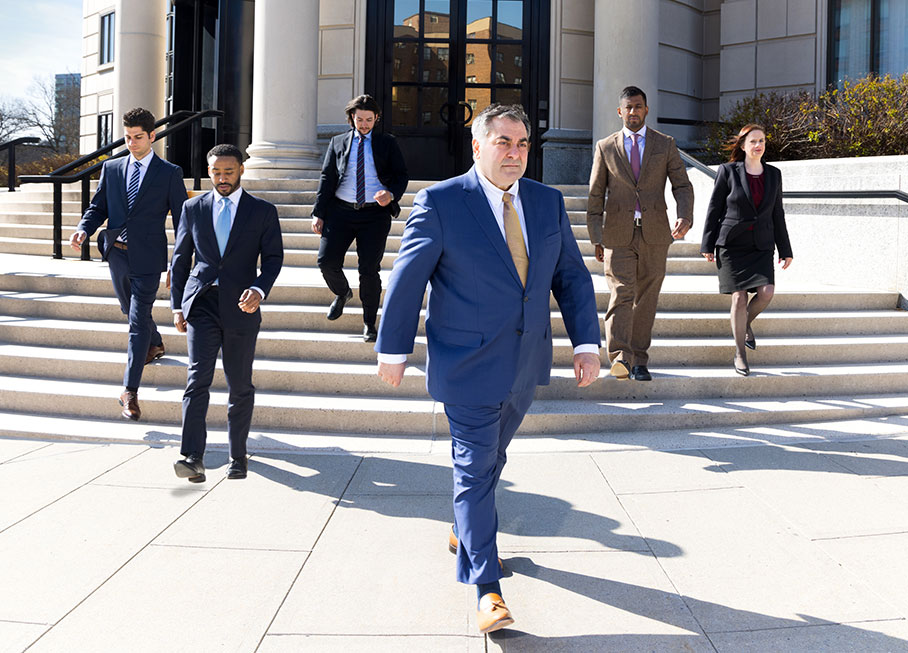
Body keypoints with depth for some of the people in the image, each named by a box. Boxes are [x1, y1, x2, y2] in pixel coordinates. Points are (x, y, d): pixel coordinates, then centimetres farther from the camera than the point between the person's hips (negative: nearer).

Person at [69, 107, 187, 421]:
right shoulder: (112, 168, 10)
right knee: (131, 310, 22)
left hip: (147, 257, -5)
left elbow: (181, 217, 0)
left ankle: (130, 391, -8)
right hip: (117, 253, 5)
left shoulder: (170, 173, -1)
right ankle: (156, 345, 51)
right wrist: (83, 230, -11)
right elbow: (98, 206, 12)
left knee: (138, 319, -9)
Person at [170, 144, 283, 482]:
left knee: (240, 386, 7)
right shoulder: (193, 208, 10)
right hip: (202, 304, 0)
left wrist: (259, 289, -16)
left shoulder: (262, 211, 6)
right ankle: (193, 458, -19)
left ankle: (238, 455, 21)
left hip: (240, 307, 0)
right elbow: (180, 258, 13)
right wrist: (177, 305, 8)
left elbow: (273, 257, 3)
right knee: (197, 379, -13)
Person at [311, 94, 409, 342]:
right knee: (327, 261, -9)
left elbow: (401, 175, 7)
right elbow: (327, 178, 10)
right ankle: (342, 293, 25)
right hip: (341, 211, 2)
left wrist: (391, 194, -15)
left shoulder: (387, 143, 9)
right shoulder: (338, 142, 12)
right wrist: (318, 213, 3)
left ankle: (369, 323, 10)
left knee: (369, 269, -4)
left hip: (375, 213, -2)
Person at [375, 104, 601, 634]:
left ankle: (466, 532, 46)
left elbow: (572, 276, 7)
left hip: (526, 366, 6)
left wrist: (587, 342, -1)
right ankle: (486, 589, 1)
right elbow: (407, 278, -6)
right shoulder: (440, 203, -10)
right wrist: (394, 350, -4)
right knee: (474, 468, -3)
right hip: (469, 367, -5)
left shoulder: (548, 203, 5)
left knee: (491, 457, 22)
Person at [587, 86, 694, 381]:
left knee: (646, 299, 5)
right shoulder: (605, 147, 8)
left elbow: (682, 185, 5)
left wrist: (685, 217, -15)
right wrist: (596, 238, 2)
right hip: (618, 234, -1)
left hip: (654, 234, 1)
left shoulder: (665, 144, 9)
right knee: (621, 294, -13)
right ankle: (619, 357, -20)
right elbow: (596, 195, 9)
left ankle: (639, 360, 12)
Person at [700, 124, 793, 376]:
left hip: (761, 246, 3)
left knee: (766, 292, -14)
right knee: (739, 298, -6)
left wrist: (785, 250, 11)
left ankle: (746, 322, 20)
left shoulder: (774, 174, 8)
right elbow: (714, 209, 1)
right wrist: (708, 245, -2)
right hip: (732, 245, -3)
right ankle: (740, 354, 8)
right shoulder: (728, 171, -2)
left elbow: (777, 214, 12)